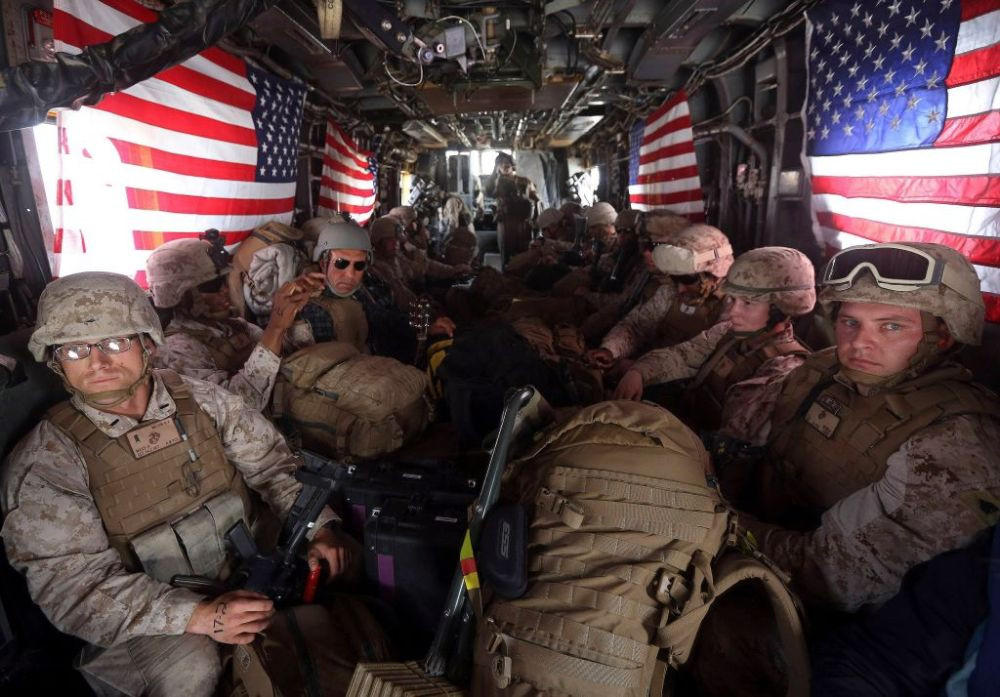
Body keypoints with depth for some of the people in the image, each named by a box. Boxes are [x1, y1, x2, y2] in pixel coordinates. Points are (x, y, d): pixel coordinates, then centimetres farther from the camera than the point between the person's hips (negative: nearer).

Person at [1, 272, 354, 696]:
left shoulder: (201, 399, -3)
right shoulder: (45, 461, -13)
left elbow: (272, 463, 2)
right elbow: (71, 584, -17)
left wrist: (318, 528, -16)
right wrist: (197, 615, -29)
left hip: (242, 569, 5)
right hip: (146, 615, -4)